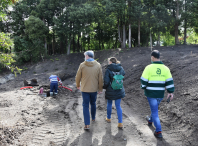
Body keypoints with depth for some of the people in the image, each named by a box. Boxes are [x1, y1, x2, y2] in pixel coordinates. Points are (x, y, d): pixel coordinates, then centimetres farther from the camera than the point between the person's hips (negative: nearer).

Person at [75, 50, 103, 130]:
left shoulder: (82, 65, -9)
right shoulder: (98, 65, -4)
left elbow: (78, 77, -2)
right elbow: (100, 79, -2)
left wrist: (78, 85, 16)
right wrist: (100, 89, 8)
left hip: (85, 89, -2)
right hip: (94, 89, 2)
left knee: (85, 106, 3)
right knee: (93, 103, 23)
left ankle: (87, 124, -2)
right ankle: (93, 118, 41)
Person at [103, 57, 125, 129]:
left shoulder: (108, 70, -15)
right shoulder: (120, 68, -2)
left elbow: (106, 82, -16)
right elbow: (123, 73, 21)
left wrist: (104, 87, 4)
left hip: (110, 91, -3)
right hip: (119, 91, 3)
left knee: (109, 104, 20)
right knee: (118, 106, 9)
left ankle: (108, 118, 39)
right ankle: (120, 123, 5)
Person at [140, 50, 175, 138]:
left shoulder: (149, 67, -13)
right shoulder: (165, 68, -2)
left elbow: (144, 80, -10)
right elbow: (169, 81, -4)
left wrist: (143, 87, 8)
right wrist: (170, 92, 1)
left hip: (151, 93, -4)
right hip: (160, 94, 5)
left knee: (154, 111, 3)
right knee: (154, 108, 28)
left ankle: (158, 131, 1)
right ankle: (150, 120, 52)